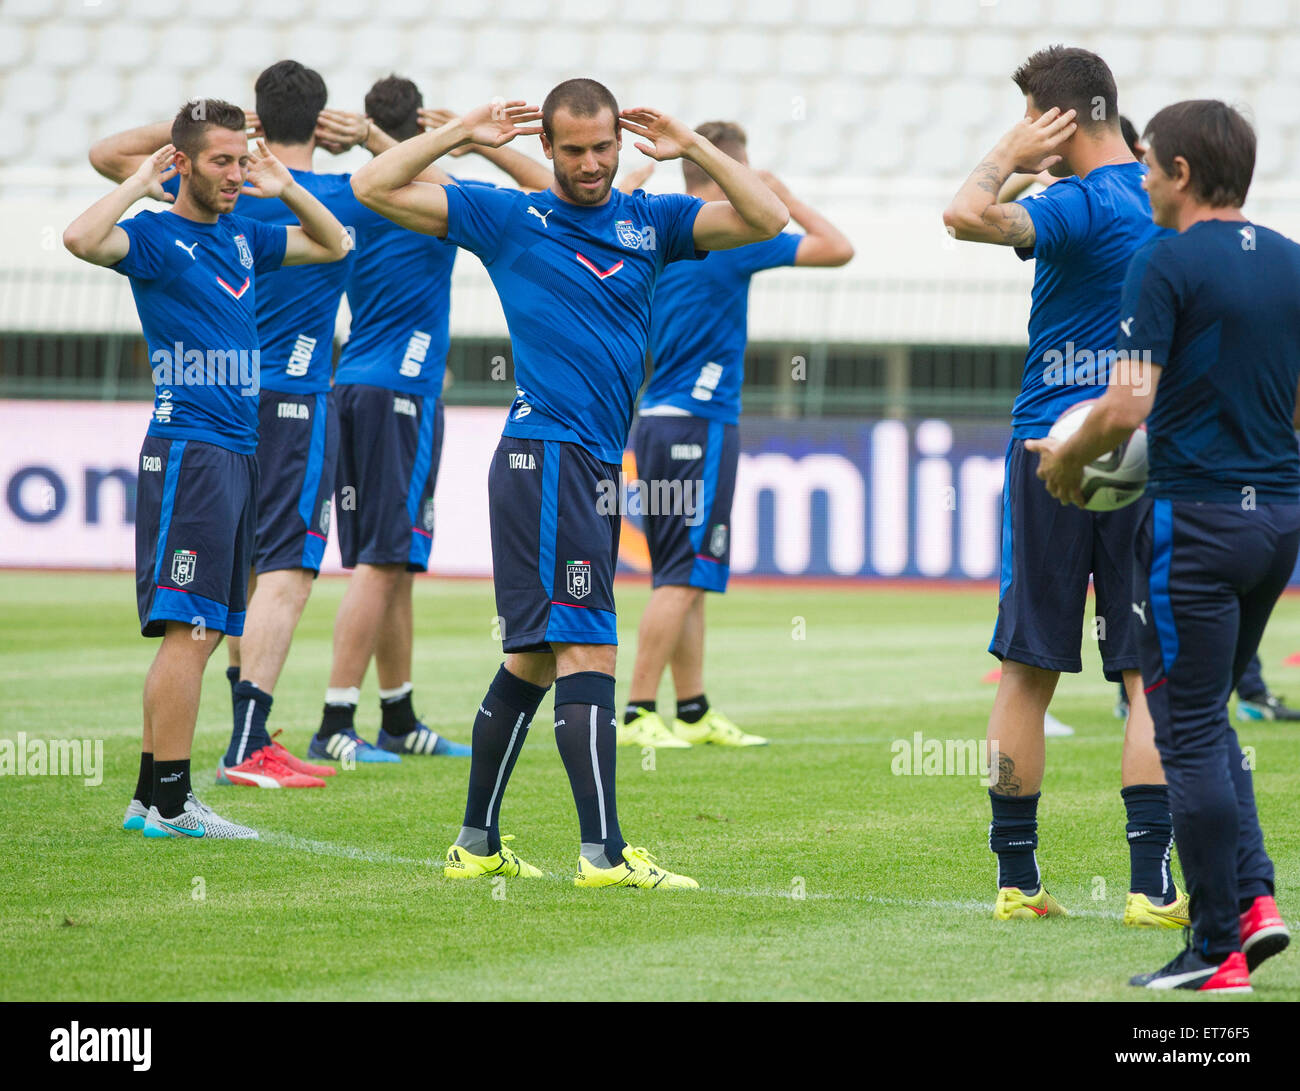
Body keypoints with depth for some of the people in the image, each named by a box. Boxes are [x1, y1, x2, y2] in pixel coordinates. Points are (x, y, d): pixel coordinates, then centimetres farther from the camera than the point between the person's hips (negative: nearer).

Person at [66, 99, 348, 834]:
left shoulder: (242, 237, 16)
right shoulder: (156, 237, -6)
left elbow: (334, 244, 30)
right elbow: (82, 239, -27)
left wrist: (285, 189, 15)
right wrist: (142, 185, -14)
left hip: (240, 451, 8)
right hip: (188, 449, -8)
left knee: (204, 631, 10)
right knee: (188, 629, -11)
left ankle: (153, 796, 14)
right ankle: (168, 801, -11)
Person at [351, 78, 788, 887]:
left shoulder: (651, 221, 14)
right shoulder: (508, 219, 3)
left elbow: (765, 220, 6)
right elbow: (377, 188, 3)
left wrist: (691, 148, 3)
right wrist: (461, 134, 1)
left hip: (596, 469, 6)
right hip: (548, 452, -6)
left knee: (534, 661, 12)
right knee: (588, 650, -13)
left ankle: (477, 844, 21)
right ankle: (604, 851, -17)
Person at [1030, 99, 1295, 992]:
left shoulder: (1167, 264, -12)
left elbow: (1128, 406, -18)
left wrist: (1067, 458, 0)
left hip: (1196, 516, -7)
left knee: (1192, 731, -1)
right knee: (1210, 718, 19)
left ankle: (1218, 949, 0)